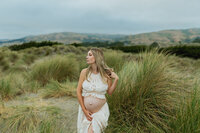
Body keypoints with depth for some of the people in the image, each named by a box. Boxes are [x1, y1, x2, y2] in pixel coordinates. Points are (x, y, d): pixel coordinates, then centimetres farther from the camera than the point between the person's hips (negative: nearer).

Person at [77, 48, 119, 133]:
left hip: (100, 111, -2)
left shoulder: (106, 74, -9)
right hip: (85, 110, 2)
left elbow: (109, 92, 0)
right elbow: (78, 91, -4)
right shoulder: (84, 72, -8)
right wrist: (84, 110, -6)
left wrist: (116, 79, -13)